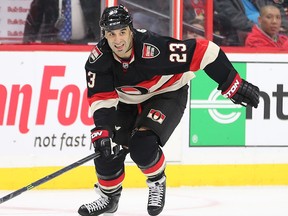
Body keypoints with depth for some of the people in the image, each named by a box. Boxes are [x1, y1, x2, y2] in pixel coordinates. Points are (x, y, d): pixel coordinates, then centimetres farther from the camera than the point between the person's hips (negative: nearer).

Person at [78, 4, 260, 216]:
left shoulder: (154, 47, -37)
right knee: (106, 148, -4)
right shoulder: (98, 60, -22)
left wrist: (235, 86, -31)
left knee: (142, 145, -25)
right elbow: (101, 99, -18)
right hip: (129, 102, 5)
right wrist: (101, 131, -34)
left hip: (168, 94, -5)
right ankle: (108, 198, 22)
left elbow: (204, 51, -34)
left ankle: (157, 183, 5)